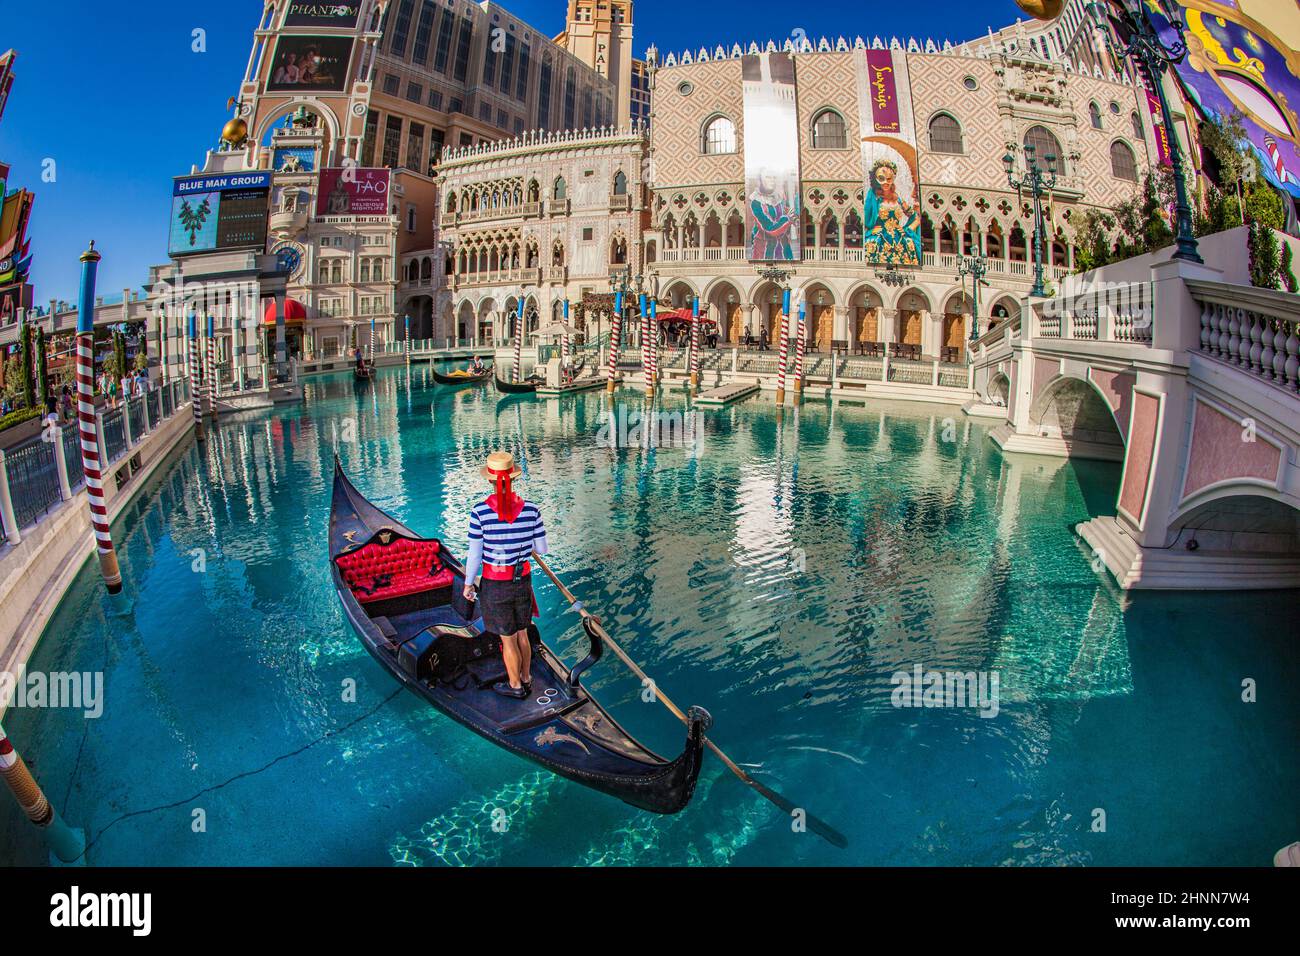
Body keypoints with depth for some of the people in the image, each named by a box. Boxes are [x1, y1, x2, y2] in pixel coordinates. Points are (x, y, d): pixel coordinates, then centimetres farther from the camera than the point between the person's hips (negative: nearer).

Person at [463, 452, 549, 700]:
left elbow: (474, 555, -12)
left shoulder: (479, 512, -18)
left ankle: (515, 686, 33)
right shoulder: (531, 510, -12)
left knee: (508, 639, 14)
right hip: (523, 581, 3)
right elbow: (542, 550, -2)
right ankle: (526, 680, 40)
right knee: (522, 635, 22)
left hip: (494, 586, -3)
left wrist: (468, 584, 2)